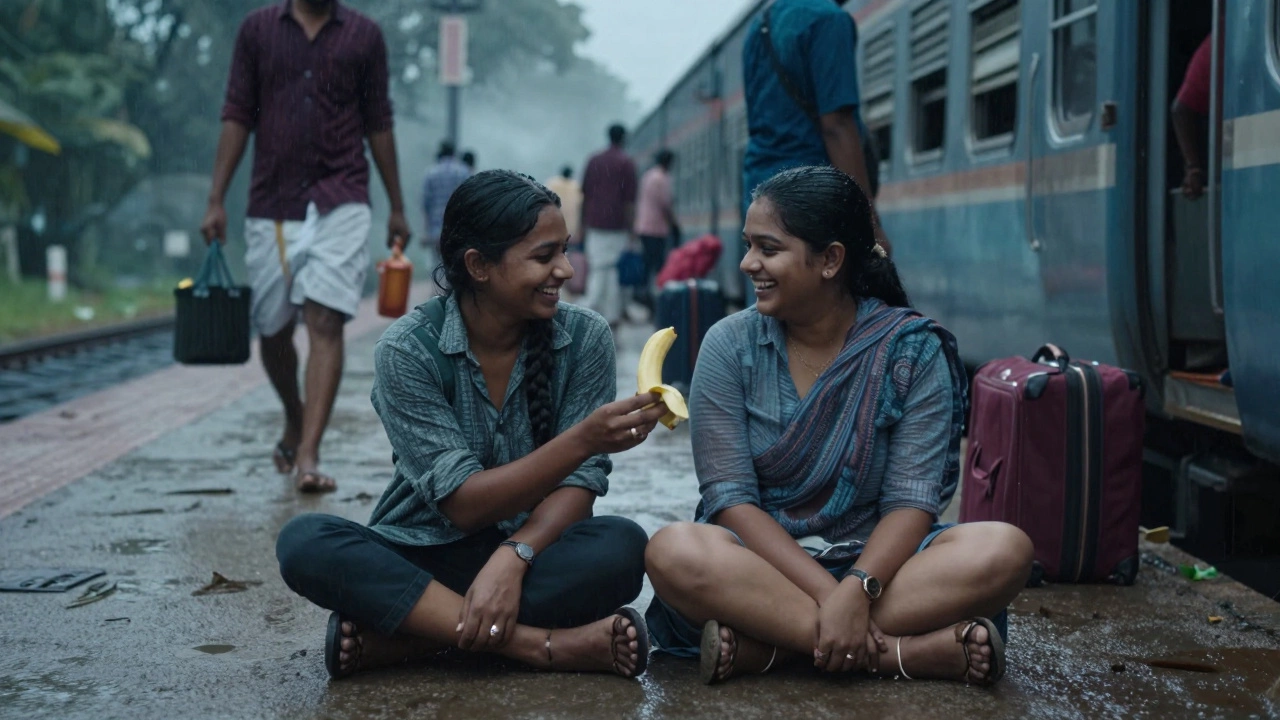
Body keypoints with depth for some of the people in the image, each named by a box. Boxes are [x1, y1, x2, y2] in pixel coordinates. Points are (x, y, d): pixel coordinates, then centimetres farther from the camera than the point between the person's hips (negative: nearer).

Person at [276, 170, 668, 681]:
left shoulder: (583, 337, -5)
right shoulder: (407, 350, -12)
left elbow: (579, 484, -8)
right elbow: (463, 503, -18)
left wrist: (513, 557, -28)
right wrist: (584, 439, -32)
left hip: (529, 555, 1)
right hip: (420, 559, -1)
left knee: (621, 547, -30)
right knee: (304, 542, -29)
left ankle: (387, 640, -26)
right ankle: (547, 646, -31)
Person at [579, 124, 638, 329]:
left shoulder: (594, 160, 9)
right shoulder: (626, 163, -3)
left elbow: (585, 194, 11)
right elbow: (629, 199, -5)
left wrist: (583, 223, 16)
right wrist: (630, 227, -2)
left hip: (594, 223, 3)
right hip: (617, 225, -3)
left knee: (598, 269, 5)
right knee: (615, 270, 1)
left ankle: (588, 308, -10)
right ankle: (612, 315, 0)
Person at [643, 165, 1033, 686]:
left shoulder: (913, 350, -2)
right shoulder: (730, 346, -1)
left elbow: (911, 501, -9)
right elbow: (732, 499, -9)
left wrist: (857, 590, -29)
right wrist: (826, 594, -23)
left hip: (874, 561, 1)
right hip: (761, 565, 0)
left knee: (1005, 549, -26)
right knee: (674, 551, -33)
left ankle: (765, 646, -28)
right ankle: (915, 650, -32)